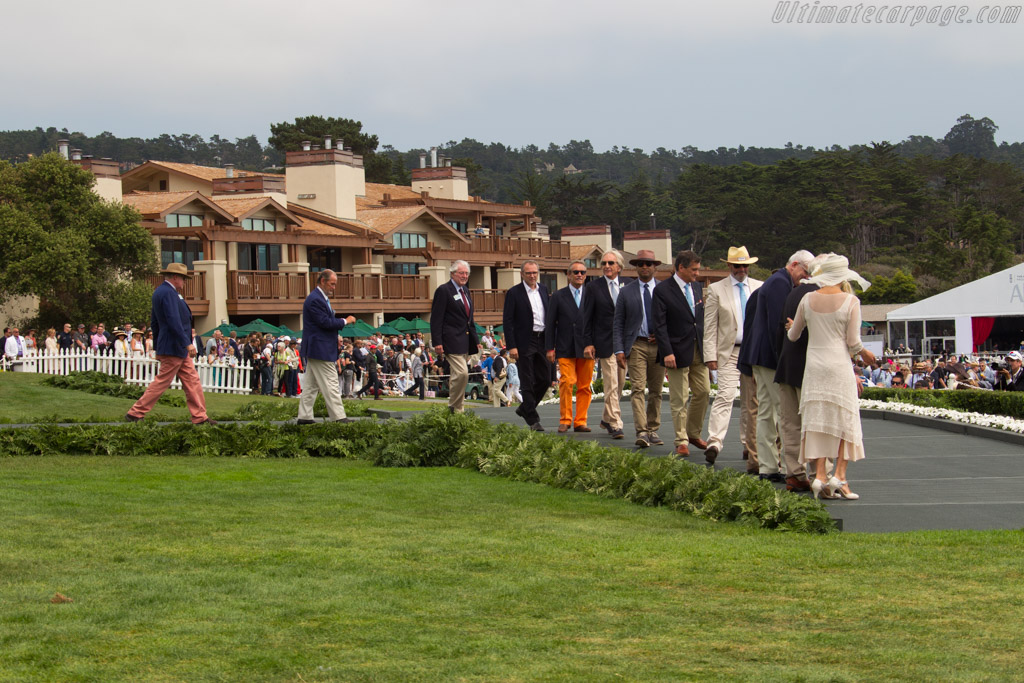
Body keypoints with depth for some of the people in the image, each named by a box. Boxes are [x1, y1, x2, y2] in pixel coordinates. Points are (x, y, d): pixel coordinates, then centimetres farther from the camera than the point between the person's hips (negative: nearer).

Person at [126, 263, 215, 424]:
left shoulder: (159, 292, 15)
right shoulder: (168, 293, -17)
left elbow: (154, 323, 20)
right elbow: (174, 321, -26)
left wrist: (158, 347, 25)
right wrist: (187, 344, -26)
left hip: (179, 349, 11)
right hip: (173, 348, -11)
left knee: (192, 381, 9)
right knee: (162, 382, -5)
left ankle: (200, 417, 10)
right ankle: (135, 413, 1)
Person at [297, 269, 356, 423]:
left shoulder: (320, 298, 17)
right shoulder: (315, 300, -17)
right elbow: (325, 322, -21)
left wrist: (337, 316, 5)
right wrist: (345, 321, -12)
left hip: (315, 351, 11)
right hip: (321, 350, -11)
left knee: (311, 385, 11)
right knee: (330, 385, -9)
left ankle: (304, 416, 13)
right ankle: (339, 417, -8)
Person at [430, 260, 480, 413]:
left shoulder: (465, 291, 18)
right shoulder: (443, 291, -7)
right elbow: (436, 318, -11)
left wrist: (475, 340, 21)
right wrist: (437, 342, -18)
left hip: (466, 341, 8)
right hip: (452, 340, -8)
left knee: (458, 375, 10)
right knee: (462, 373, -17)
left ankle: (458, 410, 13)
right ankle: (455, 408, -7)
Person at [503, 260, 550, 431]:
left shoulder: (543, 290, 11)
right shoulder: (514, 293, -6)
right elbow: (507, 321, -8)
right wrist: (511, 346, -14)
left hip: (542, 340, 6)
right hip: (524, 343, -5)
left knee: (545, 379, 7)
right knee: (528, 383, -3)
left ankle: (524, 408, 26)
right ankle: (533, 420, 2)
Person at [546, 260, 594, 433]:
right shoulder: (558, 296, 8)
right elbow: (550, 324, 7)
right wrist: (550, 348, 0)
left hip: (586, 348, 2)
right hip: (566, 348, -2)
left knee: (585, 386, 1)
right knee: (566, 382, -12)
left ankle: (580, 421, 8)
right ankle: (565, 420, -3)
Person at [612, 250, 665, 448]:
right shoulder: (626, 292, 5)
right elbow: (618, 324, 4)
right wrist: (619, 350, -6)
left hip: (659, 345, 2)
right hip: (636, 345, -2)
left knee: (656, 391, 7)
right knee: (638, 389, -12)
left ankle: (653, 430, 17)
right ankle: (641, 432, -19)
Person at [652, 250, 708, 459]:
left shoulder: (697, 287, 11)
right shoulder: (662, 290, -9)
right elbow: (660, 325, -12)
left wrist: (706, 345, 11)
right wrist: (667, 352, -19)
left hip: (698, 350, 6)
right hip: (678, 352, -6)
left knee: (703, 391, 8)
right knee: (679, 399, -2)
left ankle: (693, 433, 24)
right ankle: (681, 441, 5)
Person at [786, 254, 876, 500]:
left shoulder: (808, 300, 1)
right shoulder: (850, 301, -7)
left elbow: (793, 335, 12)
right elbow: (853, 342, -8)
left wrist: (793, 327, 35)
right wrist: (865, 353, 13)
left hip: (814, 366, 3)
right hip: (839, 366, -3)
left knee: (816, 418, 6)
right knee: (845, 419, 5)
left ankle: (820, 476, 0)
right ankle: (839, 475, -5)